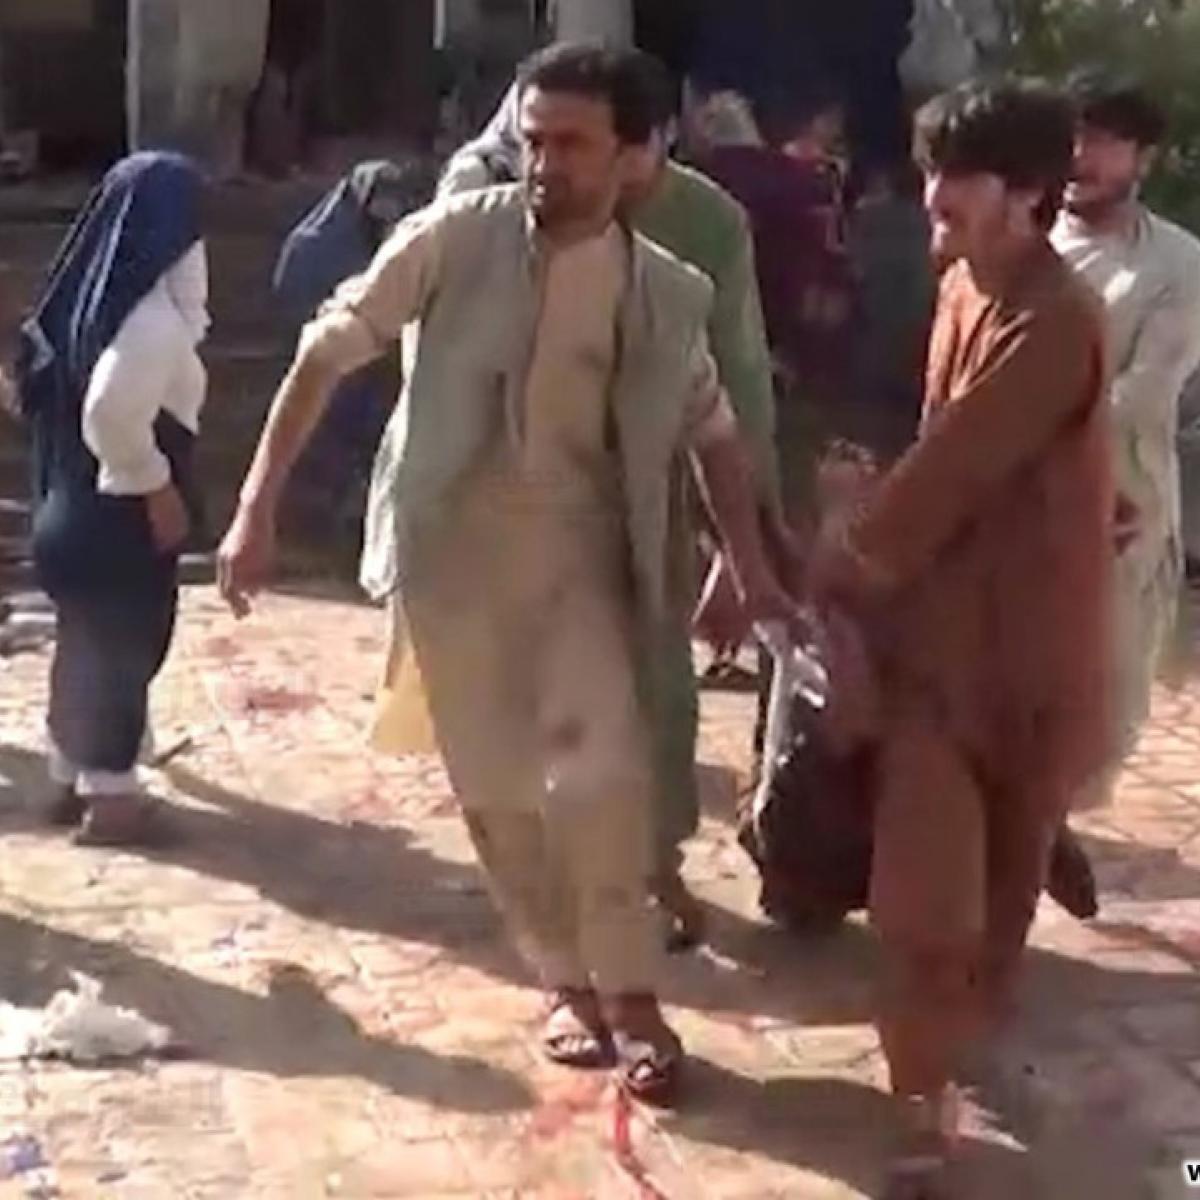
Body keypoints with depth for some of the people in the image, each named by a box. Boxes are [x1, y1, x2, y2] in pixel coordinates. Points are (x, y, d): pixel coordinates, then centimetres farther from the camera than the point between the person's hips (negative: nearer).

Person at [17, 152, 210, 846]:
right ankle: (110, 793, 13)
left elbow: (51, 394, 12)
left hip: (78, 506, 8)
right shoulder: (150, 315, -22)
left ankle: (74, 778, 29)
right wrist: (158, 487, -20)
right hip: (122, 515, -8)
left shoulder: (95, 293, 5)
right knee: (125, 650, 4)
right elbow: (112, 413, -33)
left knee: (86, 646, 18)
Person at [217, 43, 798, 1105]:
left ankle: (628, 988, 6)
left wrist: (752, 568, 4)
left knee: (601, 769, -15)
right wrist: (259, 503, -10)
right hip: (455, 545, 0)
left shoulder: (670, 296, -2)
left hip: (581, 551, 1)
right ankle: (567, 977, 28)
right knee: (496, 783, 6)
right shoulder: (456, 237, -11)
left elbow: (712, 430, 12)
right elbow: (330, 350, -7)